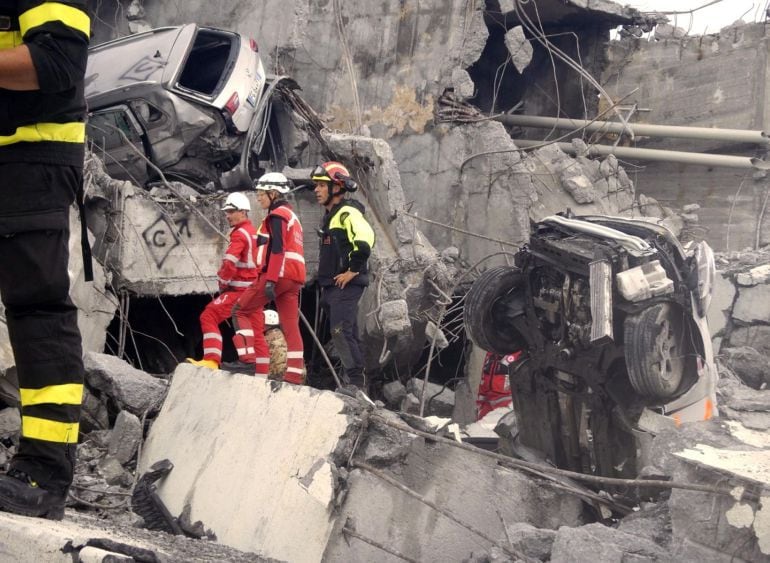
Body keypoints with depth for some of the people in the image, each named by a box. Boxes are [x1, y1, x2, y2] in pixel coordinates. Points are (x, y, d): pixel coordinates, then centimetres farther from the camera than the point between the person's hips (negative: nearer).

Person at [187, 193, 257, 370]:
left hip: (239, 289, -9)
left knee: (209, 316, -10)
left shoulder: (240, 234, -11)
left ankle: (211, 360, -18)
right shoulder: (253, 232, 17)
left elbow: (229, 264, -20)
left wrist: (223, 284, -4)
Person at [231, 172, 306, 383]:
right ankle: (294, 375, -2)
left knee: (241, 310, 1)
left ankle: (248, 359, -10)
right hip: (294, 279, 9)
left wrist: (270, 280, -22)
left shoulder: (277, 215, -4)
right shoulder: (291, 216, 25)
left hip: (279, 275, -9)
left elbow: (277, 249, -16)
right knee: (291, 327, 3)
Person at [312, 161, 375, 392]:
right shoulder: (331, 215, 20)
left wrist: (353, 271, -23)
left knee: (341, 332, -16)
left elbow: (365, 238, -29)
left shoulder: (347, 212, -13)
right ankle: (352, 382, 18)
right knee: (346, 334, 12)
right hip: (333, 285, 10)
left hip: (346, 284, -10)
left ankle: (356, 383, -13)